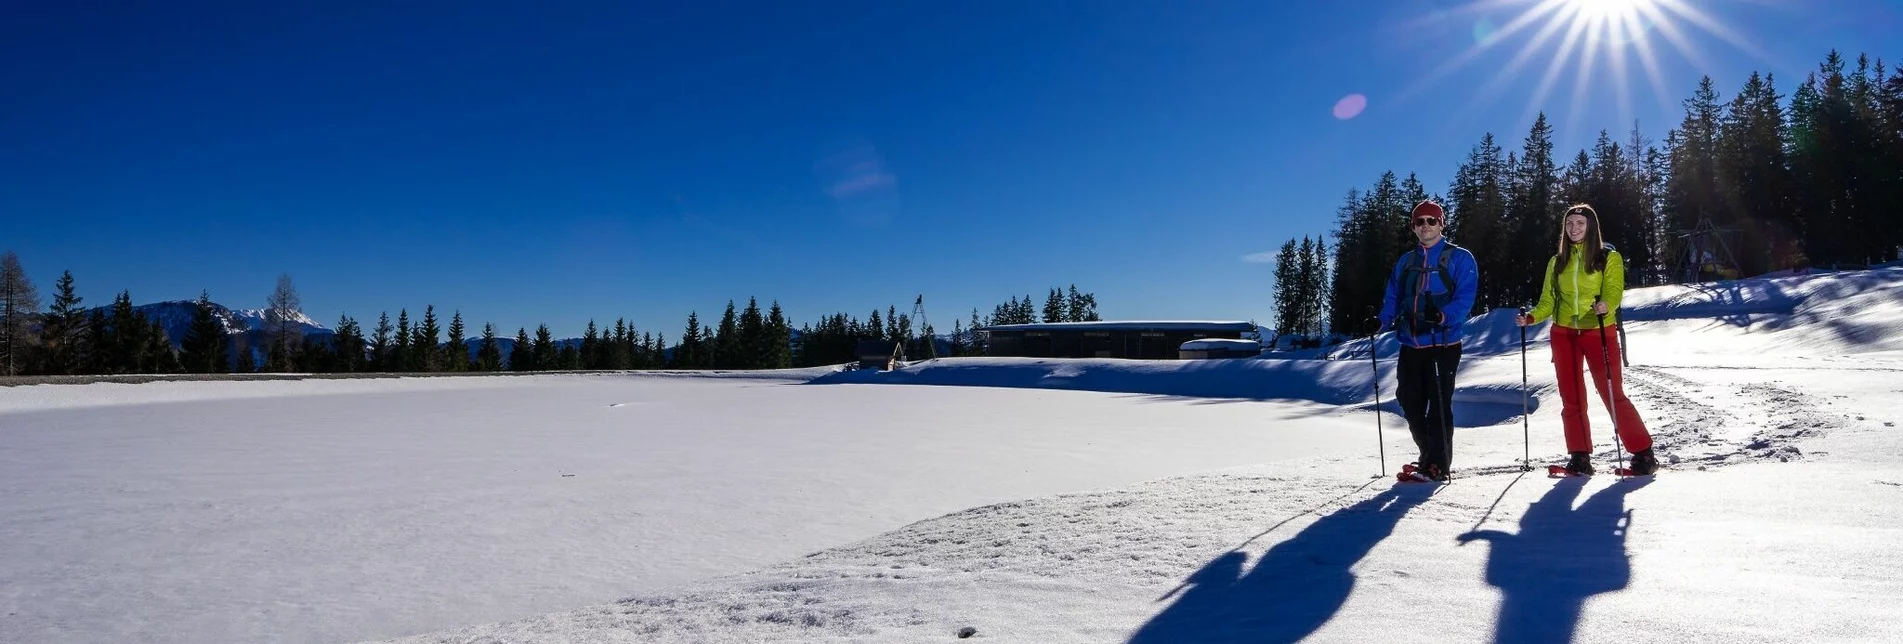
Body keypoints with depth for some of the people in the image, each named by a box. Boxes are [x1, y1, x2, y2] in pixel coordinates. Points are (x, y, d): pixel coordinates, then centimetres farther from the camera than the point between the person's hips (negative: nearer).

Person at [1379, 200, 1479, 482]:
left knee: (1439, 405, -4)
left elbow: (1464, 298, -10)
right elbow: (1392, 298, 14)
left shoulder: (1459, 258, 1)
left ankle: (1438, 465, 2)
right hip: (1410, 345, 6)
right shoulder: (1406, 262, 16)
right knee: (1410, 404, 9)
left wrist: (1442, 316, -27)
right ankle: (1429, 456, 25)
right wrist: (1386, 320, -6)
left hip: (1443, 344, -5)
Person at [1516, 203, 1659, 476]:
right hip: (1563, 334, 4)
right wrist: (1531, 317, -8)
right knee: (1571, 399, 5)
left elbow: (1613, 291, -11)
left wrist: (1605, 305, -33)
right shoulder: (1557, 262, 13)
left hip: (1599, 332, -4)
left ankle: (1643, 453, 1)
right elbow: (1548, 300, 11)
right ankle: (1580, 456, 11)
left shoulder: (1609, 257, 2)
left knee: (1613, 395, -8)